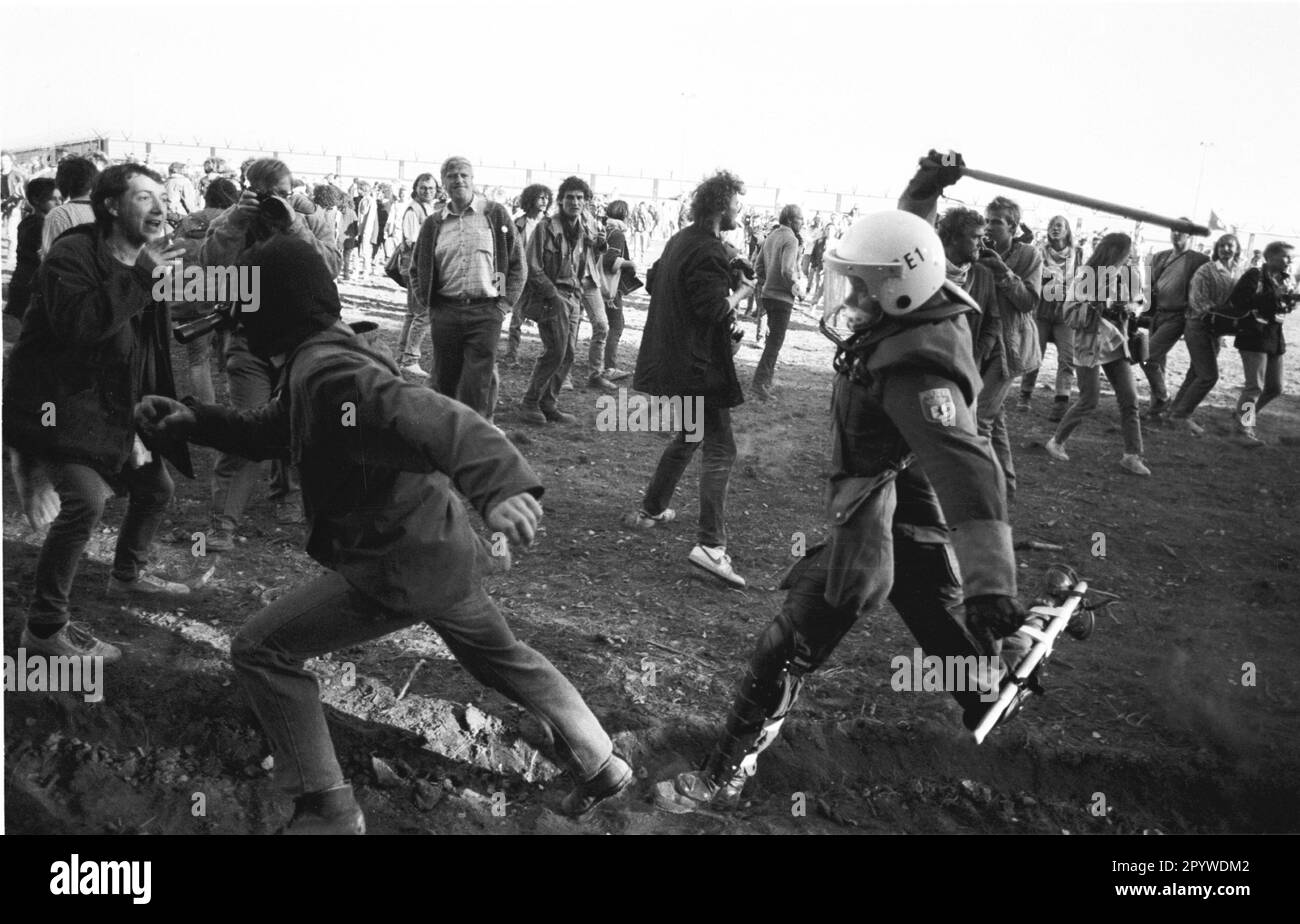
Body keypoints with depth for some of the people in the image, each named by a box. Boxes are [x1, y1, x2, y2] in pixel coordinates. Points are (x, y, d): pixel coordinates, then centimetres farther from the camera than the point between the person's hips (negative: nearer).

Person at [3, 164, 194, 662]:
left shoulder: (145, 263, 9)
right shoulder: (73, 255, -18)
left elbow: (147, 349, 19)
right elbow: (75, 322, -37)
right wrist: (139, 279, -34)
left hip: (110, 406, 9)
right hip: (57, 405, -9)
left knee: (155, 486, 16)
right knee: (85, 500, -25)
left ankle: (128, 573, 42)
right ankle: (45, 627, -14)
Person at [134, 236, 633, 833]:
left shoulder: (324, 369, -23)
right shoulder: (317, 361, 10)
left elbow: (428, 417, -39)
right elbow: (267, 432, 24)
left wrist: (498, 484, -54)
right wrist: (192, 420, 8)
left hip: (401, 564, -10)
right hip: (443, 545, 10)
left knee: (261, 652, -1)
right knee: (502, 655, 29)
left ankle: (327, 811, 5)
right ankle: (601, 765, 42)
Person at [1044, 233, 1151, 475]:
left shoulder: (1122, 277, 3)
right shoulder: (1086, 278, -13)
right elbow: (1070, 316, -15)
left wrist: (1127, 306, -7)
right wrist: (1096, 304, -27)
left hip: (1116, 346, 6)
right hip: (1090, 347, -6)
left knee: (1129, 399, -1)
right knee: (1088, 402, -3)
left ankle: (1132, 455, 3)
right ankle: (1056, 442, 16)